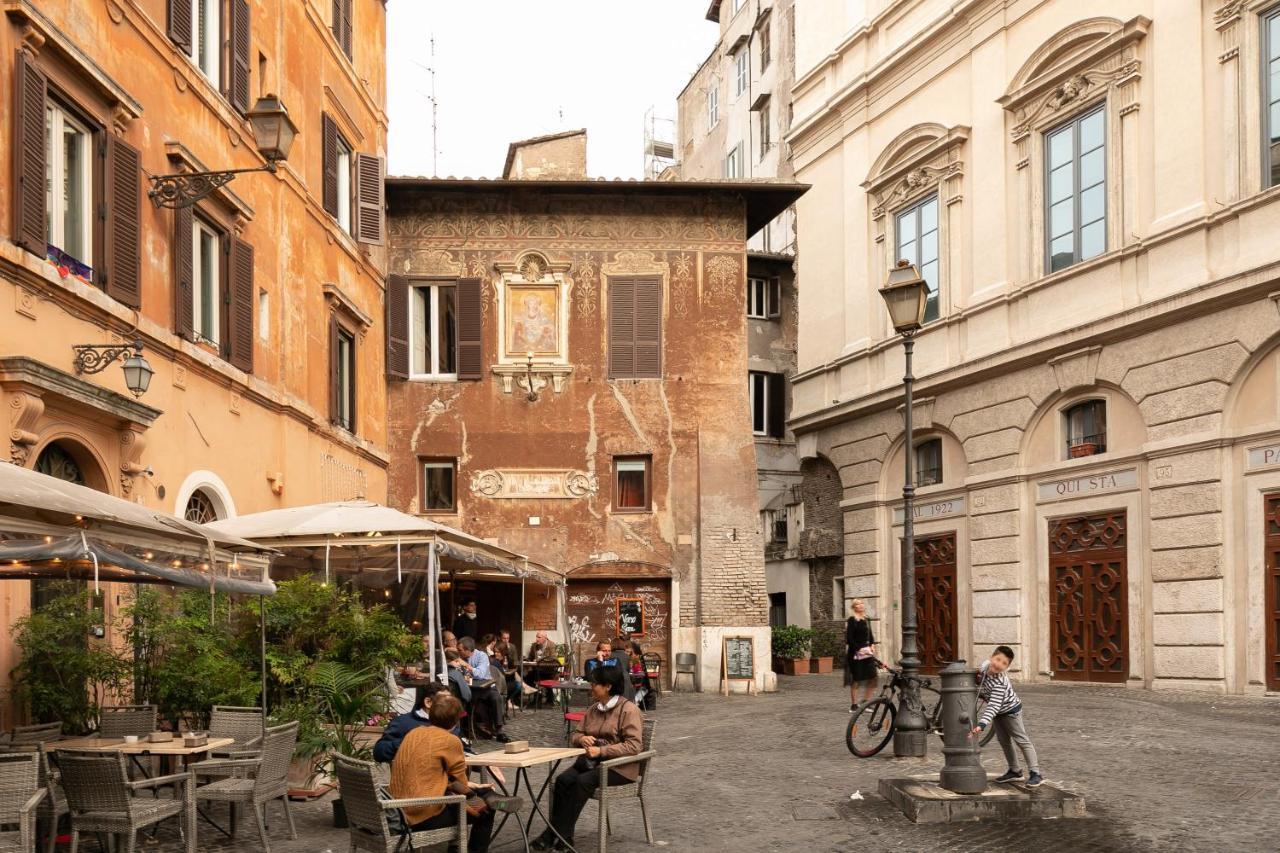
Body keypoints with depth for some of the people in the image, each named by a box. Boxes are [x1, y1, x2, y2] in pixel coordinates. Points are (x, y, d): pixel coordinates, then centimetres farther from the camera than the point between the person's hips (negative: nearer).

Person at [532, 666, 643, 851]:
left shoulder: (628, 709, -10)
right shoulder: (593, 709, 14)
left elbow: (634, 746, -19)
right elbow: (575, 735, 20)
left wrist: (601, 751, -25)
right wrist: (582, 739, -6)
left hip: (620, 766, -7)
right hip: (592, 761, 7)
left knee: (583, 781, -31)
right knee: (562, 780, -22)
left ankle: (562, 836, -25)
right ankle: (553, 834, -25)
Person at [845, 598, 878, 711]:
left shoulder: (866, 620, 14)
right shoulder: (852, 620, -8)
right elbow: (849, 639, -13)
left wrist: (872, 645, 3)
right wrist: (858, 649, -18)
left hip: (867, 652, 7)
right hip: (856, 654, -7)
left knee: (872, 678, 3)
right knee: (856, 679, -1)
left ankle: (865, 701, 16)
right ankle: (854, 705, 8)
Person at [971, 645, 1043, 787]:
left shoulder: (999, 683, -39)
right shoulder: (985, 666, -17)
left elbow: (993, 706, -46)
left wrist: (982, 724, -53)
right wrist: (979, 679, -13)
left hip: (1010, 711, -8)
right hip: (998, 713, 8)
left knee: (1022, 741, -5)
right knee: (1004, 741, 16)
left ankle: (1035, 774, -2)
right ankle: (1014, 771, 28)